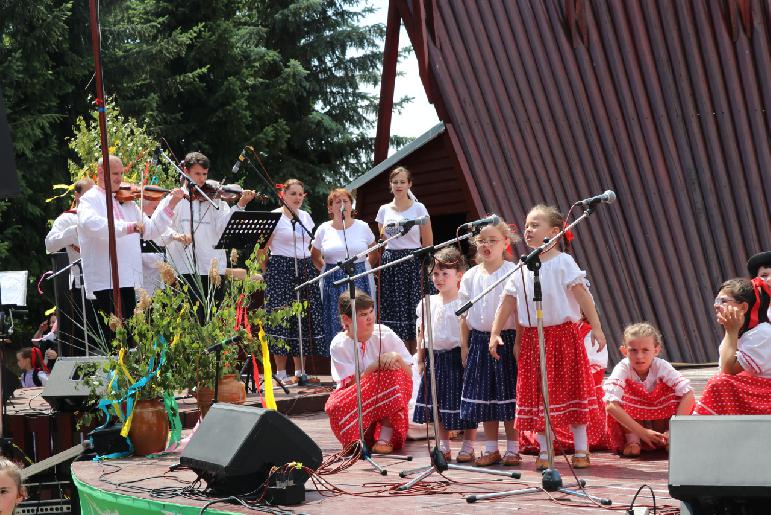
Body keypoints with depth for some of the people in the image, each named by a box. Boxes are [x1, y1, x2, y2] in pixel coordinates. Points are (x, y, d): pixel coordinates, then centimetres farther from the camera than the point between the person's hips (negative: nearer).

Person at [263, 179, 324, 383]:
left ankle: (300, 371, 10)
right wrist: (265, 273, -9)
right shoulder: (275, 216, -4)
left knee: (305, 317, 4)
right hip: (281, 270, -6)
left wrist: (321, 267, 14)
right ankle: (281, 372, -1)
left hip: (305, 269, 6)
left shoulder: (306, 217, 15)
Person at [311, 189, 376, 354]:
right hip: (333, 284, 0)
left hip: (359, 281, 0)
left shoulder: (362, 227, 5)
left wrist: (363, 268, 7)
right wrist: (327, 270, 8)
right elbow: (315, 256, 19)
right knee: (336, 326, -2)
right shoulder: (323, 230, 6)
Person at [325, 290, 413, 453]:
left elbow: (409, 374, -5)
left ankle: (385, 437, -26)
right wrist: (377, 364, -29)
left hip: (389, 402, 2)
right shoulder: (339, 345, -8)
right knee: (335, 406, -34)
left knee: (393, 374, -30)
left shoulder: (384, 334, -6)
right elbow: (353, 383, -17)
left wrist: (398, 358, -26)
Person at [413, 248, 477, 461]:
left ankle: (468, 446, 11)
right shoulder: (427, 303, 8)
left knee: (463, 404, 0)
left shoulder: (464, 303, -9)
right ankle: (443, 446, 22)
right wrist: (421, 360, 11)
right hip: (435, 358, 6)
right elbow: (421, 334, 14)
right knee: (438, 404, 12)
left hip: (456, 356, -6)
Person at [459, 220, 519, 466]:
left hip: (505, 339, -4)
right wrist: (464, 345, 9)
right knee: (483, 394, 8)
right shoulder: (470, 276, 7)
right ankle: (491, 449, 17)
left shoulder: (512, 273, -7)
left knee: (508, 395, 0)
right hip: (479, 340, 5)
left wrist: (518, 342, -13)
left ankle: (512, 448, 10)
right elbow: (465, 314, 11)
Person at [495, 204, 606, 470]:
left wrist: (596, 328, -16)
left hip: (563, 334, -4)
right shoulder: (522, 269, 7)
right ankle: (544, 452, 14)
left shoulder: (563, 262, -6)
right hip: (532, 337, 4)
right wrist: (495, 333, 6)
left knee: (570, 390, 0)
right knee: (537, 395, 6)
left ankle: (581, 451, 8)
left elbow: (583, 296, -10)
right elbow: (508, 302, 9)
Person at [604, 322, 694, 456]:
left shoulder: (662, 367, -24)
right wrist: (642, 432, -42)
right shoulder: (622, 369, -28)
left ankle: (669, 439, -8)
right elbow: (611, 406, -40)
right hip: (631, 418, -2)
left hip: (660, 419, 2)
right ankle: (632, 440, -16)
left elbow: (689, 394, -31)